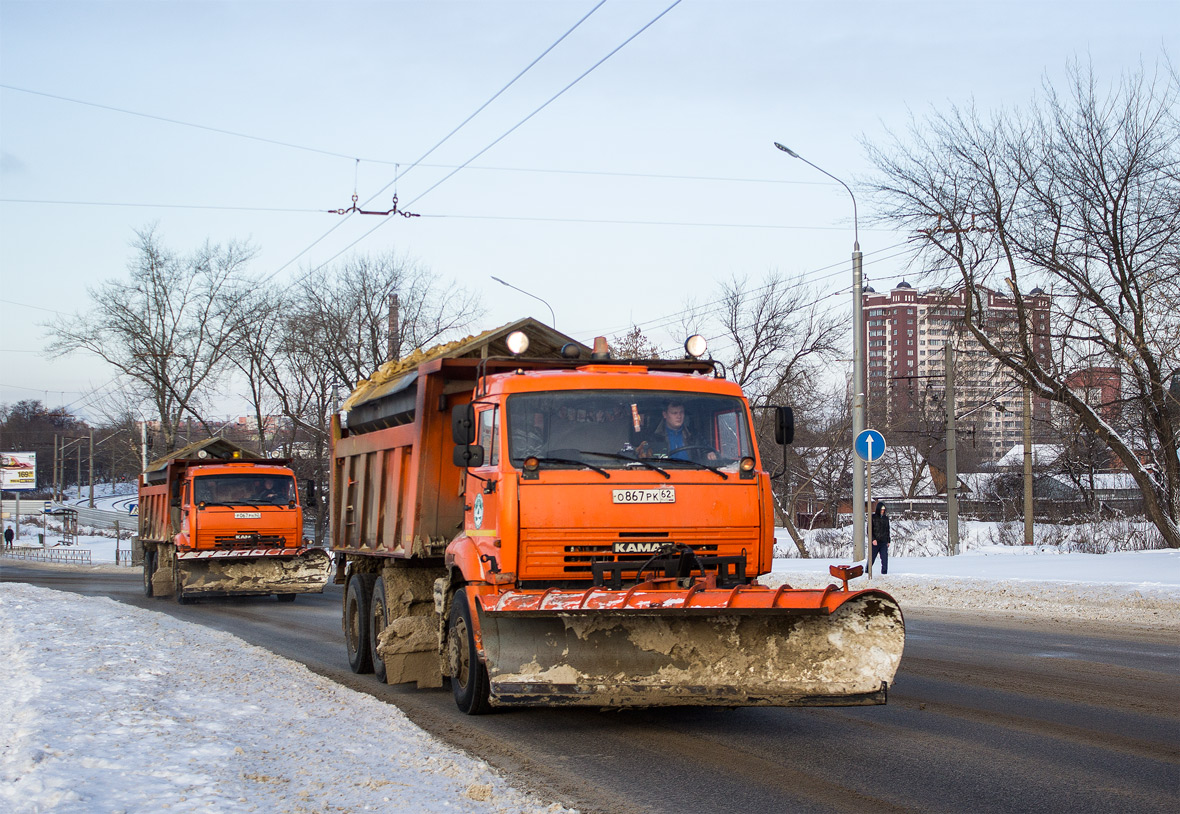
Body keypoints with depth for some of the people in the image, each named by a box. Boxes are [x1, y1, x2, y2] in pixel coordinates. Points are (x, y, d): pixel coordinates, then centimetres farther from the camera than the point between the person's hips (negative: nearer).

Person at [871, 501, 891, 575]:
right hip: (875, 542, -3)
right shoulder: (873, 517, -3)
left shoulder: (886, 518, 10)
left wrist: (888, 541, 15)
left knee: (885, 559, -4)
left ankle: (884, 573, 1)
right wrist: (873, 539, -17)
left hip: (884, 542, 3)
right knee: (871, 558, 1)